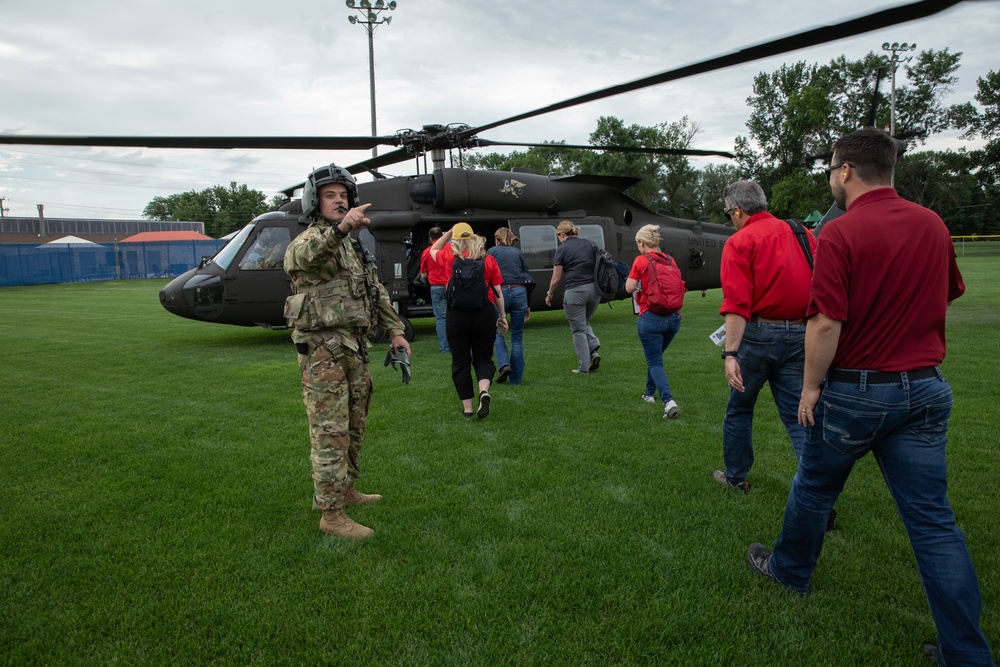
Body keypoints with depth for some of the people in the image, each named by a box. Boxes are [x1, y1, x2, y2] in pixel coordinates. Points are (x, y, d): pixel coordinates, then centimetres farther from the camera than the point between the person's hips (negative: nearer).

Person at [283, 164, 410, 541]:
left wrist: (395, 331, 12)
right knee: (330, 433, -6)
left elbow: (377, 292, 21)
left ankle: (346, 490, 32)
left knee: (354, 427, 17)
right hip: (323, 351, -8)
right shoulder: (309, 240, -10)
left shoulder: (354, 247, 17)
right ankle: (331, 514, 1)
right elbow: (303, 255, -36)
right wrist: (339, 228, -55)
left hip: (355, 349, 8)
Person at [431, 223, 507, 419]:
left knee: (460, 361, 10)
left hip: (457, 315, 0)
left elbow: (433, 250, 24)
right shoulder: (488, 260, 2)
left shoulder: (450, 257, 1)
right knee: (483, 357, 14)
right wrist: (502, 316, 12)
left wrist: (449, 232, 19)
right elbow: (498, 292, 3)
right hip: (485, 314, 1)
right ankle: (484, 391, -14)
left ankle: (467, 407, 12)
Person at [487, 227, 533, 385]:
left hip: (500, 293, -2)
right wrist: (528, 305, 16)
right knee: (517, 336, 10)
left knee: (497, 331, 16)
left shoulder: (491, 252, 9)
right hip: (519, 292, 3)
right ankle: (515, 378, 11)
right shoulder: (518, 252, 17)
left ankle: (504, 364, -6)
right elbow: (527, 278, 13)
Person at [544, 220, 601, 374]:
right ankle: (594, 349, 3)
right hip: (594, 289, 5)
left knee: (578, 330, 6)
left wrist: (549, 295, 14)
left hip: (575, 292, -5)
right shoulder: (589, 244, 11)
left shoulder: (562, 249, -3)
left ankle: (583, 368, 9)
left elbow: (556, 278, -2)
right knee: (584, 323, 25)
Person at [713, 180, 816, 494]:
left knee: (739, 408, 15)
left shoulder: (739, 242, -8)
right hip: (800, 335, 5)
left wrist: (730, 354, -22)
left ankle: (736, 476, 30)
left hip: (758, 335, -4)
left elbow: (737, 305, -19)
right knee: (797, 415, 9)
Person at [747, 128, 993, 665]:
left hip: (856, 391, -5)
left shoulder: (840, 234, -16)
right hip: (924, 389, 5)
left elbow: (826, 323, -20)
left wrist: (811, 387, -10)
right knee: (933, 518, 9)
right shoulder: (933, 224, 4)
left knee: (814, 488, 18)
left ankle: (789, 570, 40)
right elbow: (947, 298, 17)